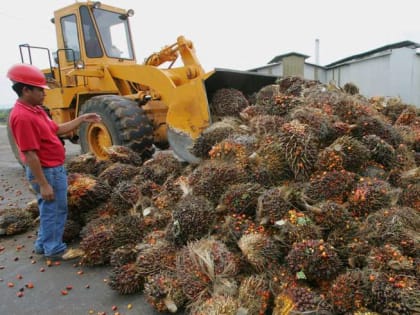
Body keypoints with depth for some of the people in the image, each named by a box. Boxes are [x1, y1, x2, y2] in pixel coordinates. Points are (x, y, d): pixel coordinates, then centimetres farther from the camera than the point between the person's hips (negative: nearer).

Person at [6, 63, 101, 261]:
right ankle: (54, 249, 21)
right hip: (46, 171, -10)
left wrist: (81, 119, 12)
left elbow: (57, 129, 18)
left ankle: (43, 245, 34)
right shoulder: (23, 116, -24)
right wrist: (43, 184, -24)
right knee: (53, 210, 4)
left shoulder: (35, 110, 8)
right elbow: (30, 155, -26)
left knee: (51, 209, 20)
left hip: (54, 168, 10)